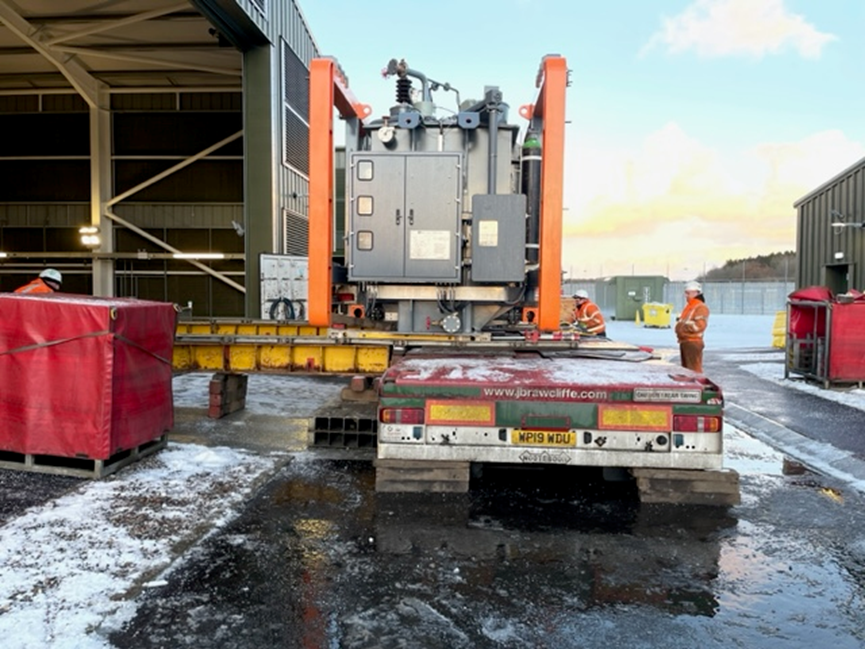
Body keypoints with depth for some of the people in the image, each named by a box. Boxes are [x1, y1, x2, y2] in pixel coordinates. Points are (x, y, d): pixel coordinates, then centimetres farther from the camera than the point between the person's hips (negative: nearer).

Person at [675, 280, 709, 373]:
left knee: (694, 369, -10)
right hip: (684, 341, 10)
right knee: (686, 368, 16)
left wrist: (684, 326, -18)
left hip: (693, 342, -10)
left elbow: (700, 325, -22)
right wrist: (679, 322, 10)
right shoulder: (688, 307, 19)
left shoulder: (701, 307, -11)